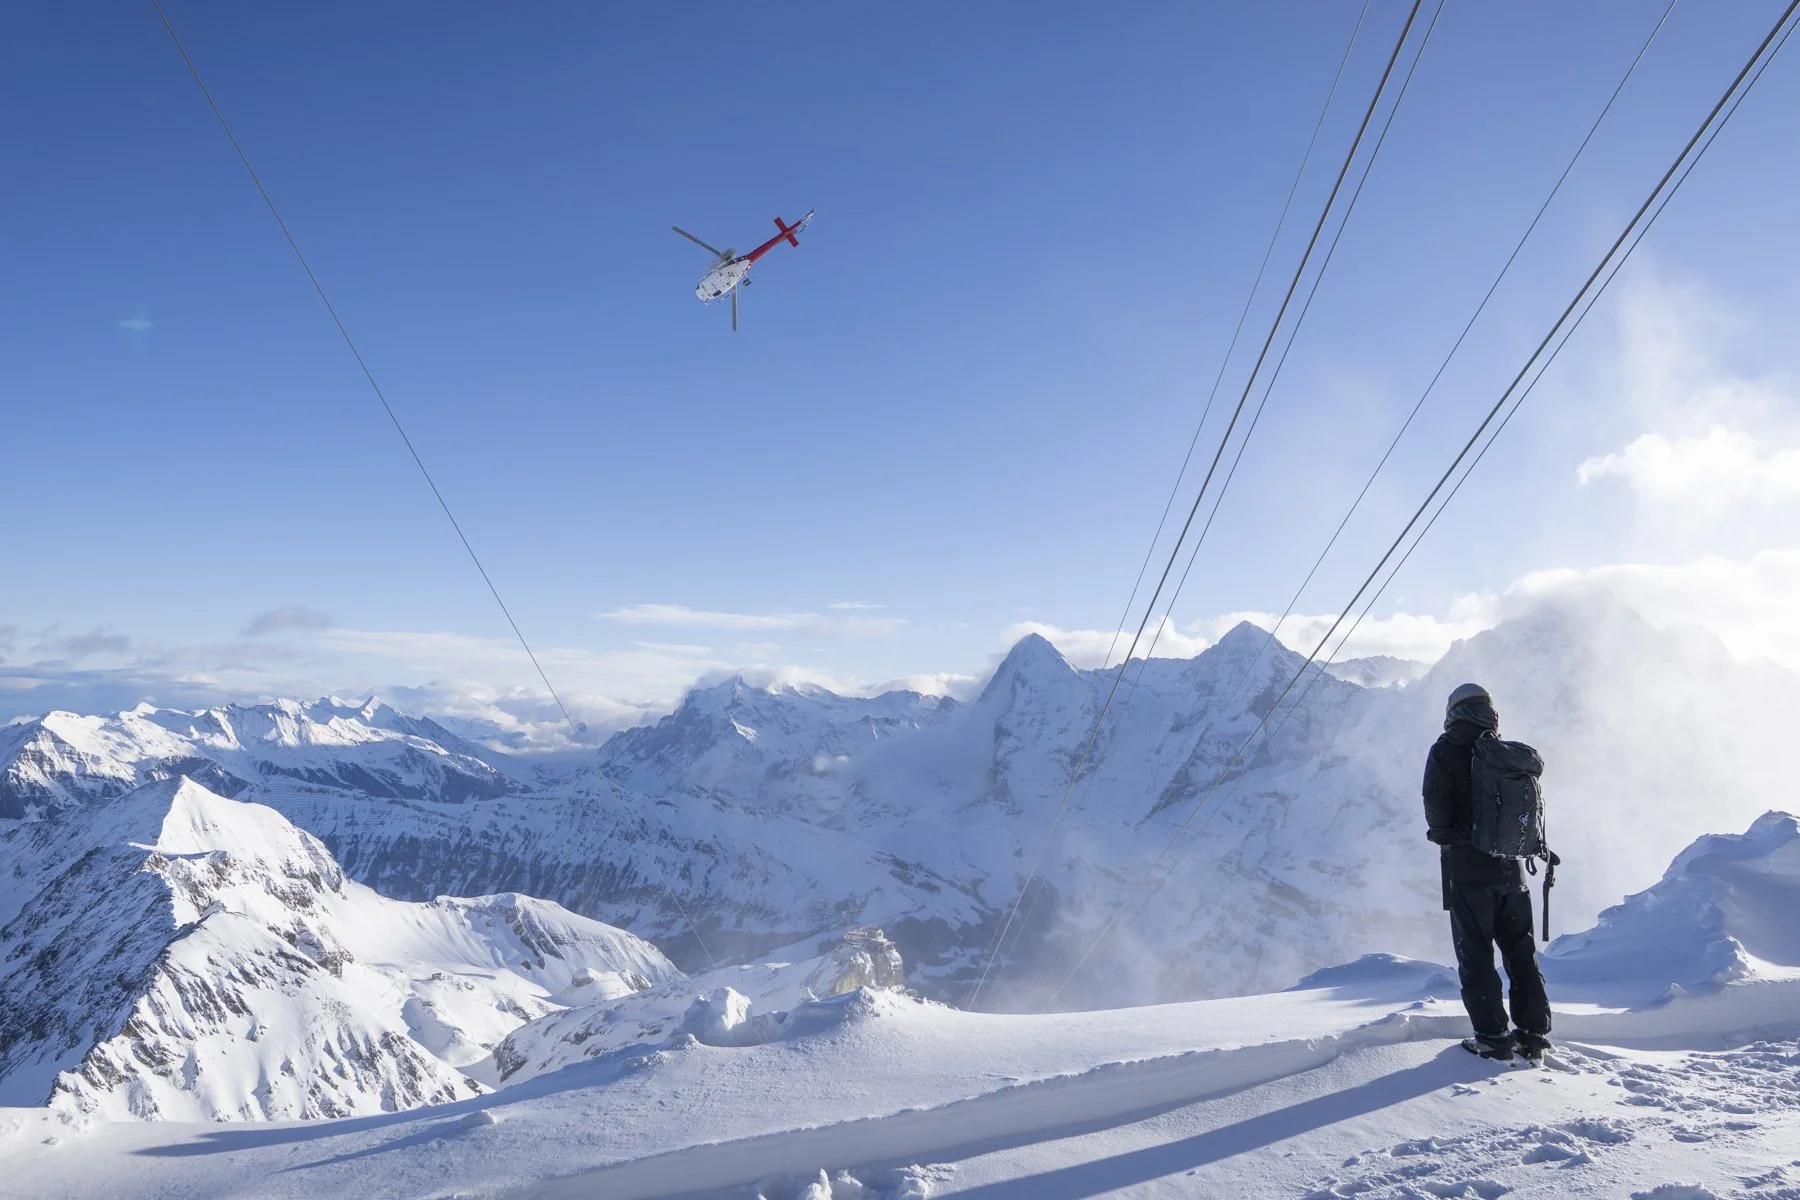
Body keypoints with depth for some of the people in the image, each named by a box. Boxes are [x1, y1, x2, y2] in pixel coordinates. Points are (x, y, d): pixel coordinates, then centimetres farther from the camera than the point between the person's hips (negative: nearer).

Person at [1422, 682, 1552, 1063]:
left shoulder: (1446, 750, -7)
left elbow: (1436, 806, -14)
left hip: (1468, 866, -5)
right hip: (1511, 865, 5)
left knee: (1475, 954, 2)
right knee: (1521, 951, 14)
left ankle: (1492, 1037, 2)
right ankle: (1534, 1033, 17)